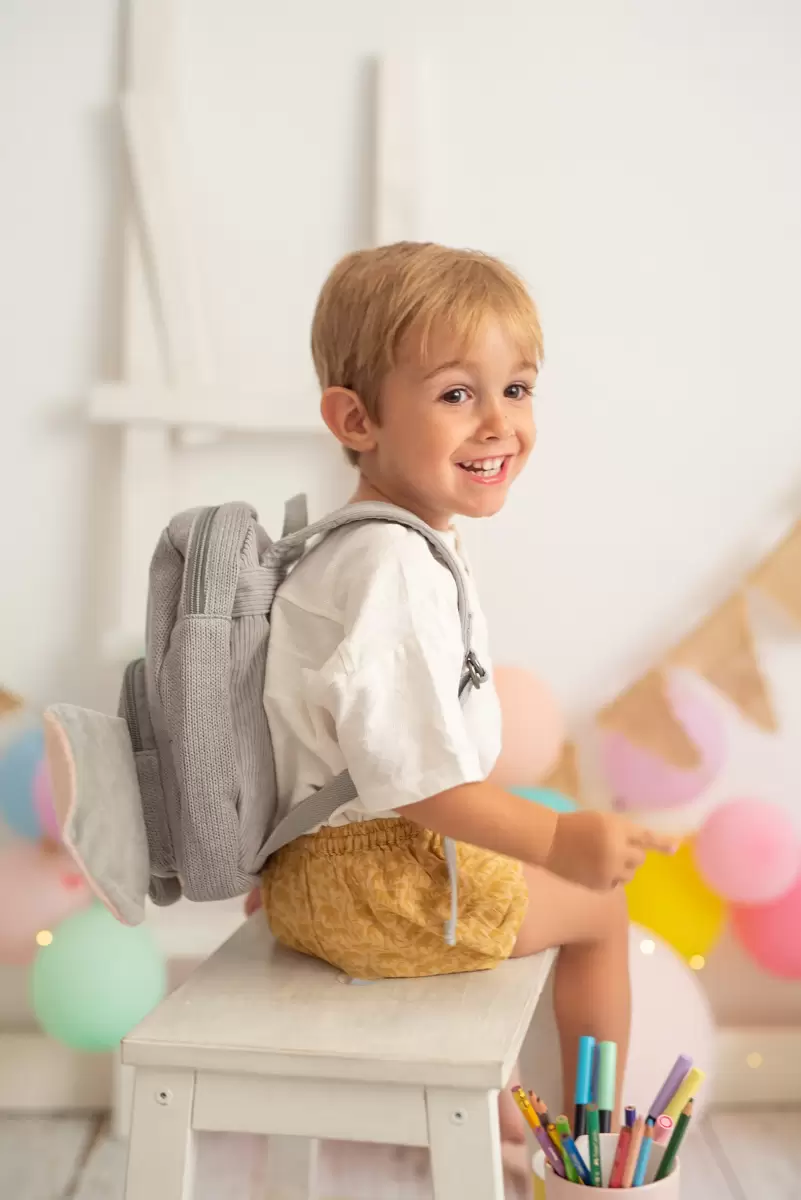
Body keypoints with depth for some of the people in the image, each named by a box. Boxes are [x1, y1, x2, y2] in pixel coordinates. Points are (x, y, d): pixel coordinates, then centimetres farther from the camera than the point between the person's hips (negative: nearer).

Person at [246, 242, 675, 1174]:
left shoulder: (345, 541, 7)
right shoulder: (395, 565, -26)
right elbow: (411, 772, -30)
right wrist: (556, 841, -27)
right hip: (379, 881, -10)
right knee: (600, 905, 10)